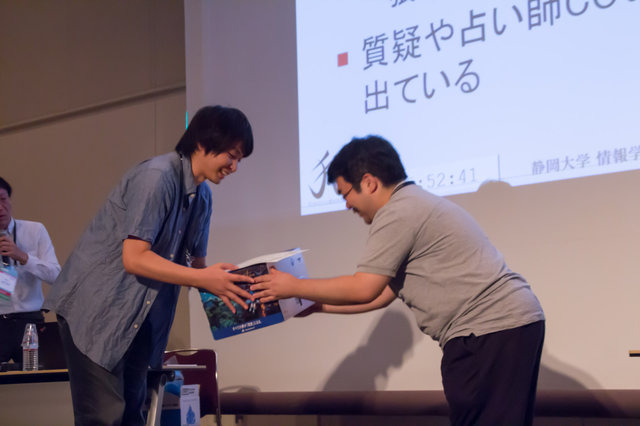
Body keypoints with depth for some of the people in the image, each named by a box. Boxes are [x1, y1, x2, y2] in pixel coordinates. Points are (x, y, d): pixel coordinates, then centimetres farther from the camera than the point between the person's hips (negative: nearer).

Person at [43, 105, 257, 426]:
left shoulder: (202, 196, 8)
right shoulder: (157, 176, -19)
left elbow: (196, 265, 11)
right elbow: (134, 258, -24)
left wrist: (223, 284, -9)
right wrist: (204, 279, -25)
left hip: (138, 320, 9)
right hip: (94, 309, -9)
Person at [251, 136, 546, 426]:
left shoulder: (398, 213, -9)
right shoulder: (417, 205, 24)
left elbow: (363, 290, -10)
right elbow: (382, 294, 26)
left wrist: (295, 287, 2)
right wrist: (318, 305, 28)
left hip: (488, 331, -11)